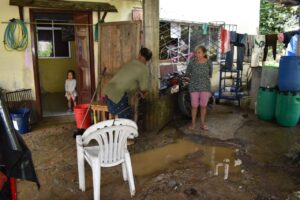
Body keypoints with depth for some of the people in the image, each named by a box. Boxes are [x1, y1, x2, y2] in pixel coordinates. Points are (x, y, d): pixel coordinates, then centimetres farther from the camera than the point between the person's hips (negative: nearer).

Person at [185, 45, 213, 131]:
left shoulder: (208, 63, -7)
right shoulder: (192, 62, -10)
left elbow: (210, 74, 10)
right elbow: (187, 73, 6)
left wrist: (204, 78, 10)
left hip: (205, 87, 1)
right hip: (194, 87, -1)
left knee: (203, 105, 9)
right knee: (194, 106, 6)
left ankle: (202, 124, 23)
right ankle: (193, 123, 21)